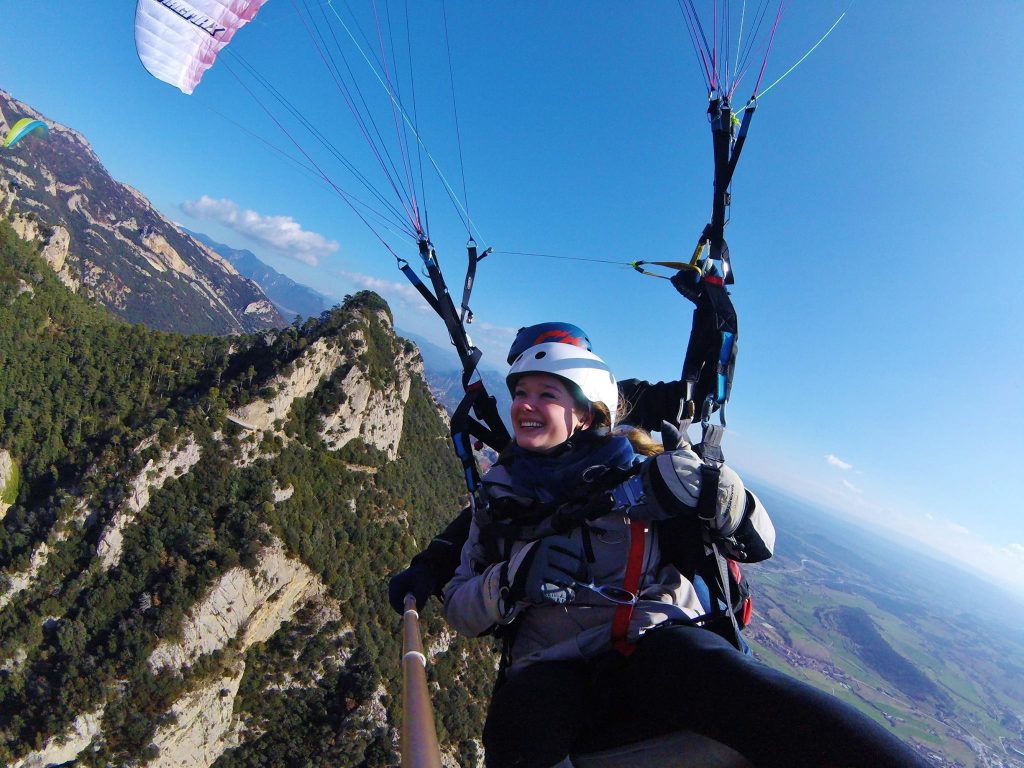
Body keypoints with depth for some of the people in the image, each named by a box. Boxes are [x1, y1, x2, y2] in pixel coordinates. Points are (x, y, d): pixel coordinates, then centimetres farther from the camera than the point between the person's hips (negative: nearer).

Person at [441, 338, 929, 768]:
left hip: (658, 647, -1)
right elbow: (459, 611, 15)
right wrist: (511, 581, -6)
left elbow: (757, 542, 7)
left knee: (726, 678, -35)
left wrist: (704, 485, -13)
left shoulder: (638, 468, 9)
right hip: (549, 670, 2)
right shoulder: (501, 495, 15)